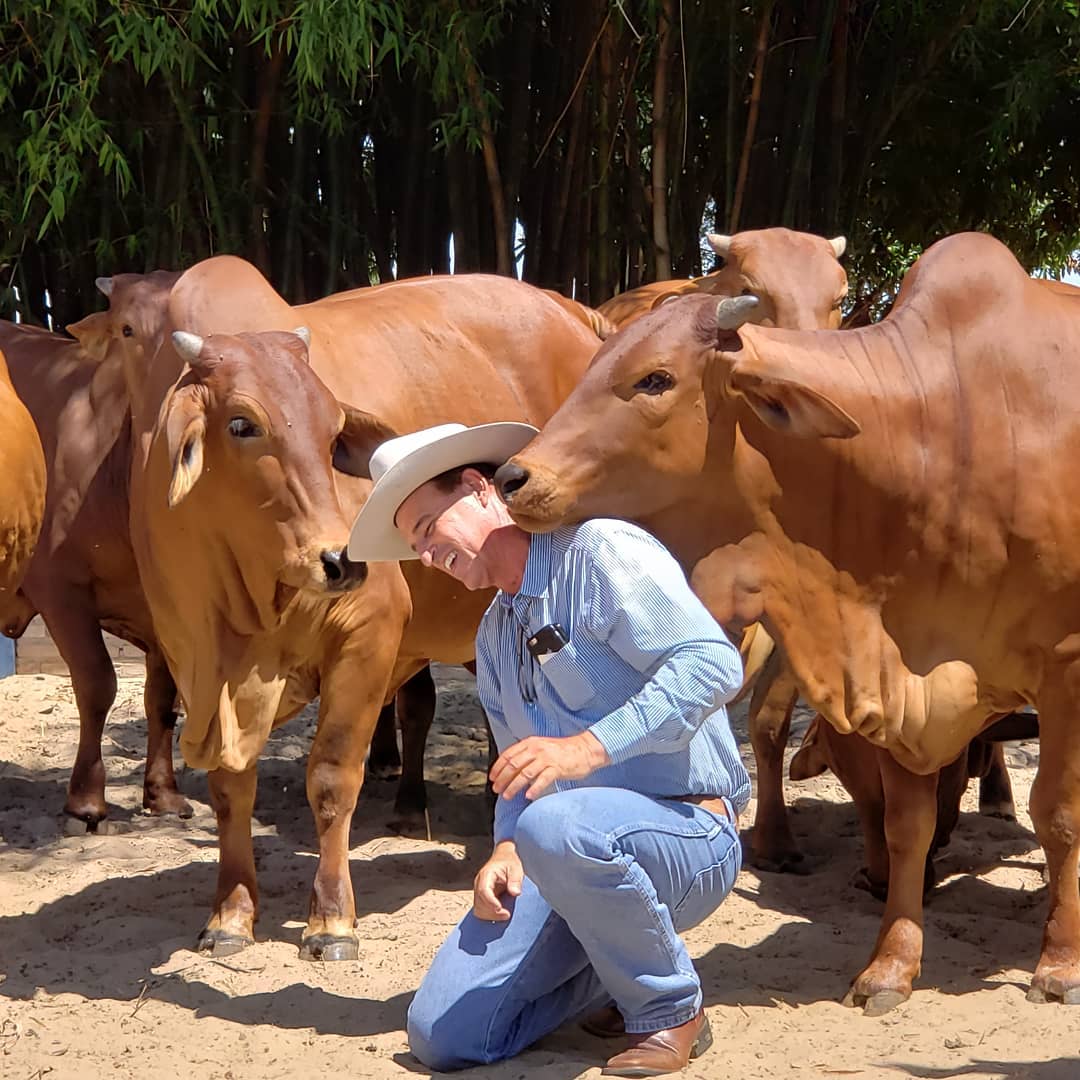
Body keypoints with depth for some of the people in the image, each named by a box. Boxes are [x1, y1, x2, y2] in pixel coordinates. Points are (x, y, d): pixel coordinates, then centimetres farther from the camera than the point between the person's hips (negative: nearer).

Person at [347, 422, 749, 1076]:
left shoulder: (601, 551, -8)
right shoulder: (496, 636, 19)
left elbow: (714, 662, -21)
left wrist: (589, 747, -29)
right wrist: (508, 847, 0)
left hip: (688, 833, -7)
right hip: (570, 854, 7)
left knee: (557, 823, -41)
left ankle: (671, 1010, -15)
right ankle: (623, 971, 15)